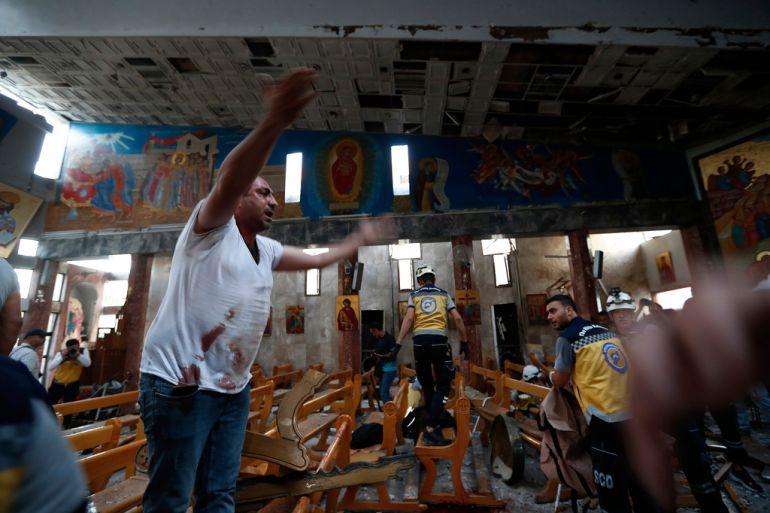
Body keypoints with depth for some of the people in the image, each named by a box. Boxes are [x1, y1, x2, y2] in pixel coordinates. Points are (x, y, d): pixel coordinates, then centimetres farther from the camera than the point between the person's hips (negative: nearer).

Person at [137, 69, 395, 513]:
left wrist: (360, 239, 26)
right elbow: (229, 182, -28)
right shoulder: (212, 228, -7)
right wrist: (274, 124, -42)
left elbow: (318, 259, 22)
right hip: (180, 383, -7)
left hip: (234, 389, 7)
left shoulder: (267, 251, 13)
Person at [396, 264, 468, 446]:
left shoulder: (414, 295, 11)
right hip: (439, 340, -1)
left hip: (419, 341, 2)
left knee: (427, 385, 15)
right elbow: (458, 318, 6)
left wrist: (398, 343, -4)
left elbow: (408, 319, -3)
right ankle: (430, 429, -7)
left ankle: (435, 423, 24)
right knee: (443, 385, 3)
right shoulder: (444, 294, 12)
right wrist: (464, 341, 14)